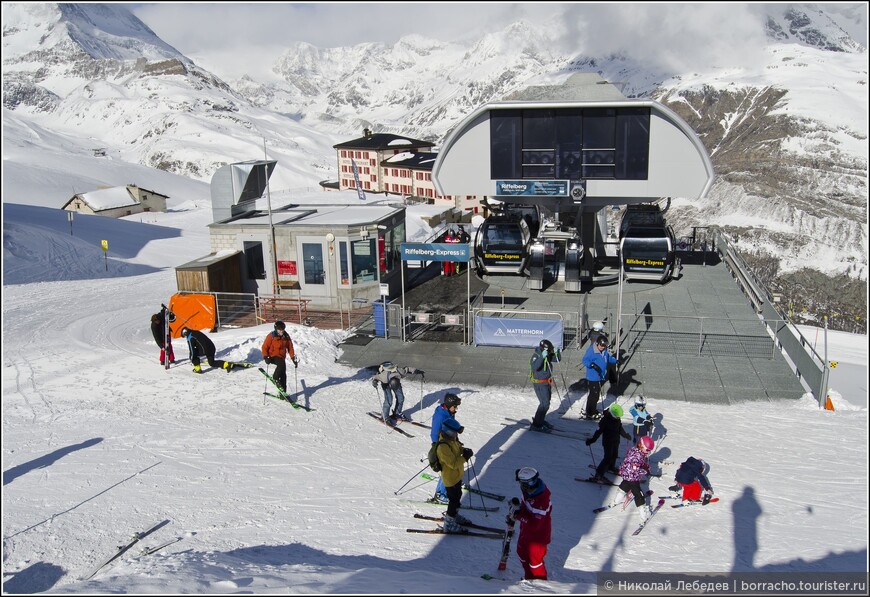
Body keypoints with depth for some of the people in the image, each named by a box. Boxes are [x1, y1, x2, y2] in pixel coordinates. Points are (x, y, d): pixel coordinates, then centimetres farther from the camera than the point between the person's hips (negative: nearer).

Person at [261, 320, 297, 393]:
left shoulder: (286, 337, 3)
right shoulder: (271, 336, -8)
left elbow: (290, 348, 11)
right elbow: (264, 347, -5)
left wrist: (293, 358, 4)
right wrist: (266, 357, -18)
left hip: (282, 357, 5)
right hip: (273, 357, -5)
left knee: (283, 374, -1)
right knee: (282, 364, -34)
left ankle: (282, 392, 5)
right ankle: (275, 378, -18)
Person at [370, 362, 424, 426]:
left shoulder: (400, 372, -39)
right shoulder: (385, 377, -44)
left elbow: (408, 369, -19)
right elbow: (375, 377, -27)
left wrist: (418, 371, -17)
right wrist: (374, 382, -47)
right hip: (385, 384, -4)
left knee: (400, 398, 0)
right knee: (388, 400, -16)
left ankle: (397, 414, 21)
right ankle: (386, 418, 0)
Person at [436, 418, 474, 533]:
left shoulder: (451, 439, -4)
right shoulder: (443, 447, -34)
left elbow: (457, 448, 14)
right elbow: (453, 463, -33)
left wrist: (464, 450, -7)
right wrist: (465, 457, -27)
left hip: (457, 475, 9)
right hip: (450, 478, -9)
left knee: (457, 496, 26)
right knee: (454, 500, 5)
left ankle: (454, 515, 47)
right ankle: (449, 524, 22)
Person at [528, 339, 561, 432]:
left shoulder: (548, 355, 0)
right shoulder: (536, 356, -23)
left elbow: (558, 359, 6)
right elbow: (534, 367, -38)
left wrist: (556, 352, -14)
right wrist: (542, 357, -45)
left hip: (547, 382, 9)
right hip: (539, 383, -9)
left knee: (546, 402, 18)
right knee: (545, 404, -9)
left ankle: (540, 420, 35)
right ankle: (536, 424, 0)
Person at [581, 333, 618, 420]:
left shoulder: (604, 350, 4)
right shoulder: (591, 350, -20)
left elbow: (609, 357, 22)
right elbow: (585, 360, -21)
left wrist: (615, 361, 8)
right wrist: (592, 364, -35)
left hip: (601, 376, 8)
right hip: (593, 378, -8)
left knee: (597, 394, 19)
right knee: (593, 395, -7)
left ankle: (593, 410, 34)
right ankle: (588, 413, 2)